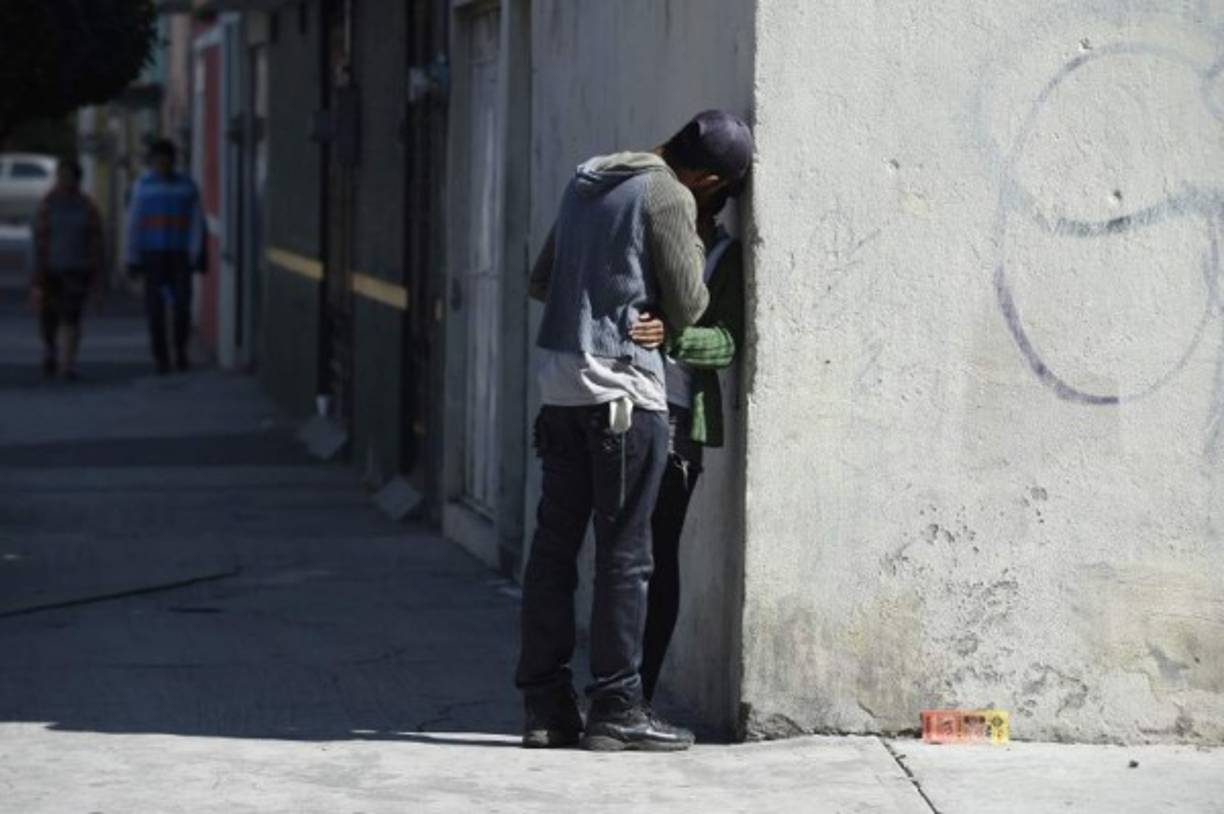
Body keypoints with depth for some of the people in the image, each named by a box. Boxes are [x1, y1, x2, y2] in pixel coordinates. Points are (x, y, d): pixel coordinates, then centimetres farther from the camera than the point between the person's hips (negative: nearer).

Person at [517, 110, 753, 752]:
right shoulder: (669, 197, -10)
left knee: (554, 542, 9)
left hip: (558, 379, 8)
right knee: (624, 553, -2)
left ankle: (545, 703, 10)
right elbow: (686, 310, -7)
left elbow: (541, 281, 19)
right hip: (622, 386, -8)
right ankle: (615, 709, 0)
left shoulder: (587, 179, 13)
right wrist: (693, 249, 8)